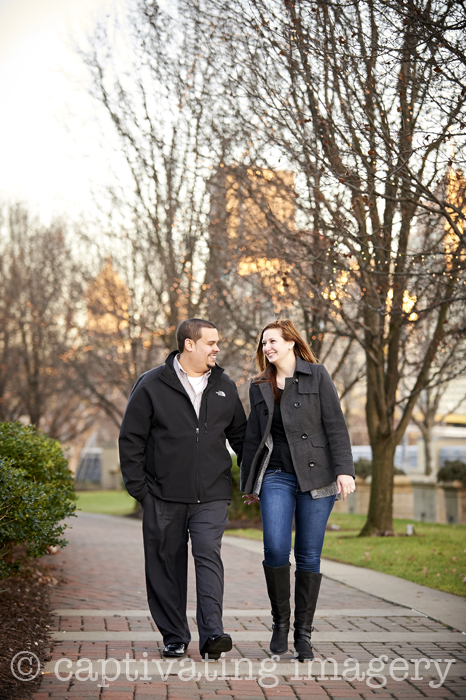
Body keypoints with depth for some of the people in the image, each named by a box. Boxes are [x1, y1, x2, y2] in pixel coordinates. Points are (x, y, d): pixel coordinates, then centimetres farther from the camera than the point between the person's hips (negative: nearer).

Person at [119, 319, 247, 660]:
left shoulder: (225, 387, 11)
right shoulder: (152, 385, 0)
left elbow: (241, 436, 21)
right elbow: (131, 438, 1)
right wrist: (136, 485, -3)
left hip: (211, 496, 1)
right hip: (163, 496, -1)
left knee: (208, 555, -14)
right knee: (167, 564, 4)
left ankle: (212, 634, -19)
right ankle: (175, 637, 15)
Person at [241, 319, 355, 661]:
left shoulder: (317, 376, 3)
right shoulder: (260, 387, 14)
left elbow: (336, 425, -3)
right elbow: (253, 437, 19)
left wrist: (344, 469, -12)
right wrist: (249, 483, 19)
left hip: (316, 476, -2)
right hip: (277, 476, 2)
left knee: (309, 555, 0)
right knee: (275, 548, -15)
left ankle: (304, 633, 11)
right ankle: (280, 621, 6)